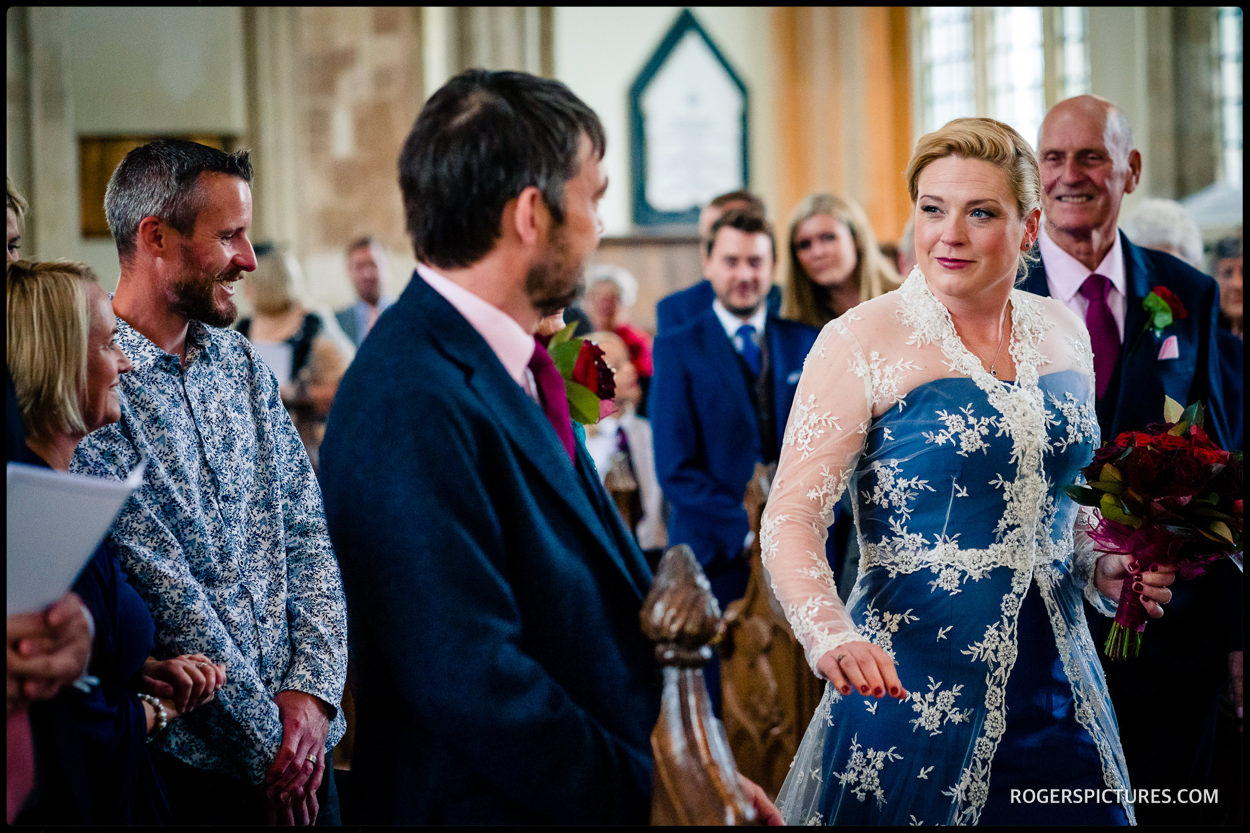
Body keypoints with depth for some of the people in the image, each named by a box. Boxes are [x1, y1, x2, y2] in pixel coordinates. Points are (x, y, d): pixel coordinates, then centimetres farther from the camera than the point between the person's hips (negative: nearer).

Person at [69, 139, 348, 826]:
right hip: (189, 762, -6)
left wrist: (312, 690, -7)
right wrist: (264, 738, -14)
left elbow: (305, 530, 7)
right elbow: (160, 589, -17)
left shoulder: (241, 362, 8)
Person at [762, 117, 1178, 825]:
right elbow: (791, 517, -17)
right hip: (910, 684, -5)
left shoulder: (1063, 332, 6)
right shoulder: (865, 342, -11)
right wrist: (831, 633, -34)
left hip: (1058, 687, 5)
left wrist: (1102, 569, 2)